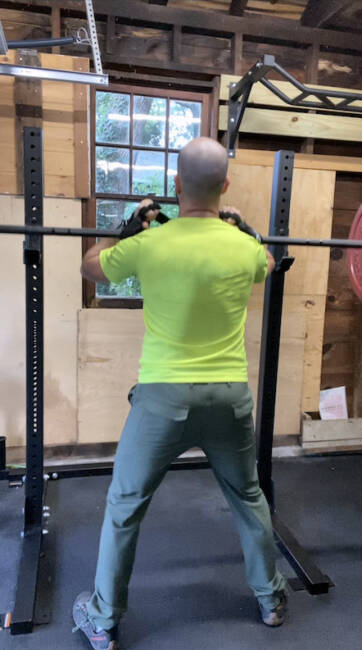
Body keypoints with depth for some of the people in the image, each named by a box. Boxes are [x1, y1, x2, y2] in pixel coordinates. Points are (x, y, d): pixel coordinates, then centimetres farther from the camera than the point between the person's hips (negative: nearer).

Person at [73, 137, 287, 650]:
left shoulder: (148, 245, -11)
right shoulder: (247, 247, -4)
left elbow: (91, 267, 10)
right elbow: (268, 264, 23)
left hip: (164, 395, -2)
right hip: (230, 395, 3)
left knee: (124, 507, 17)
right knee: (248, 498, 25)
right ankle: (271, 599, 44)